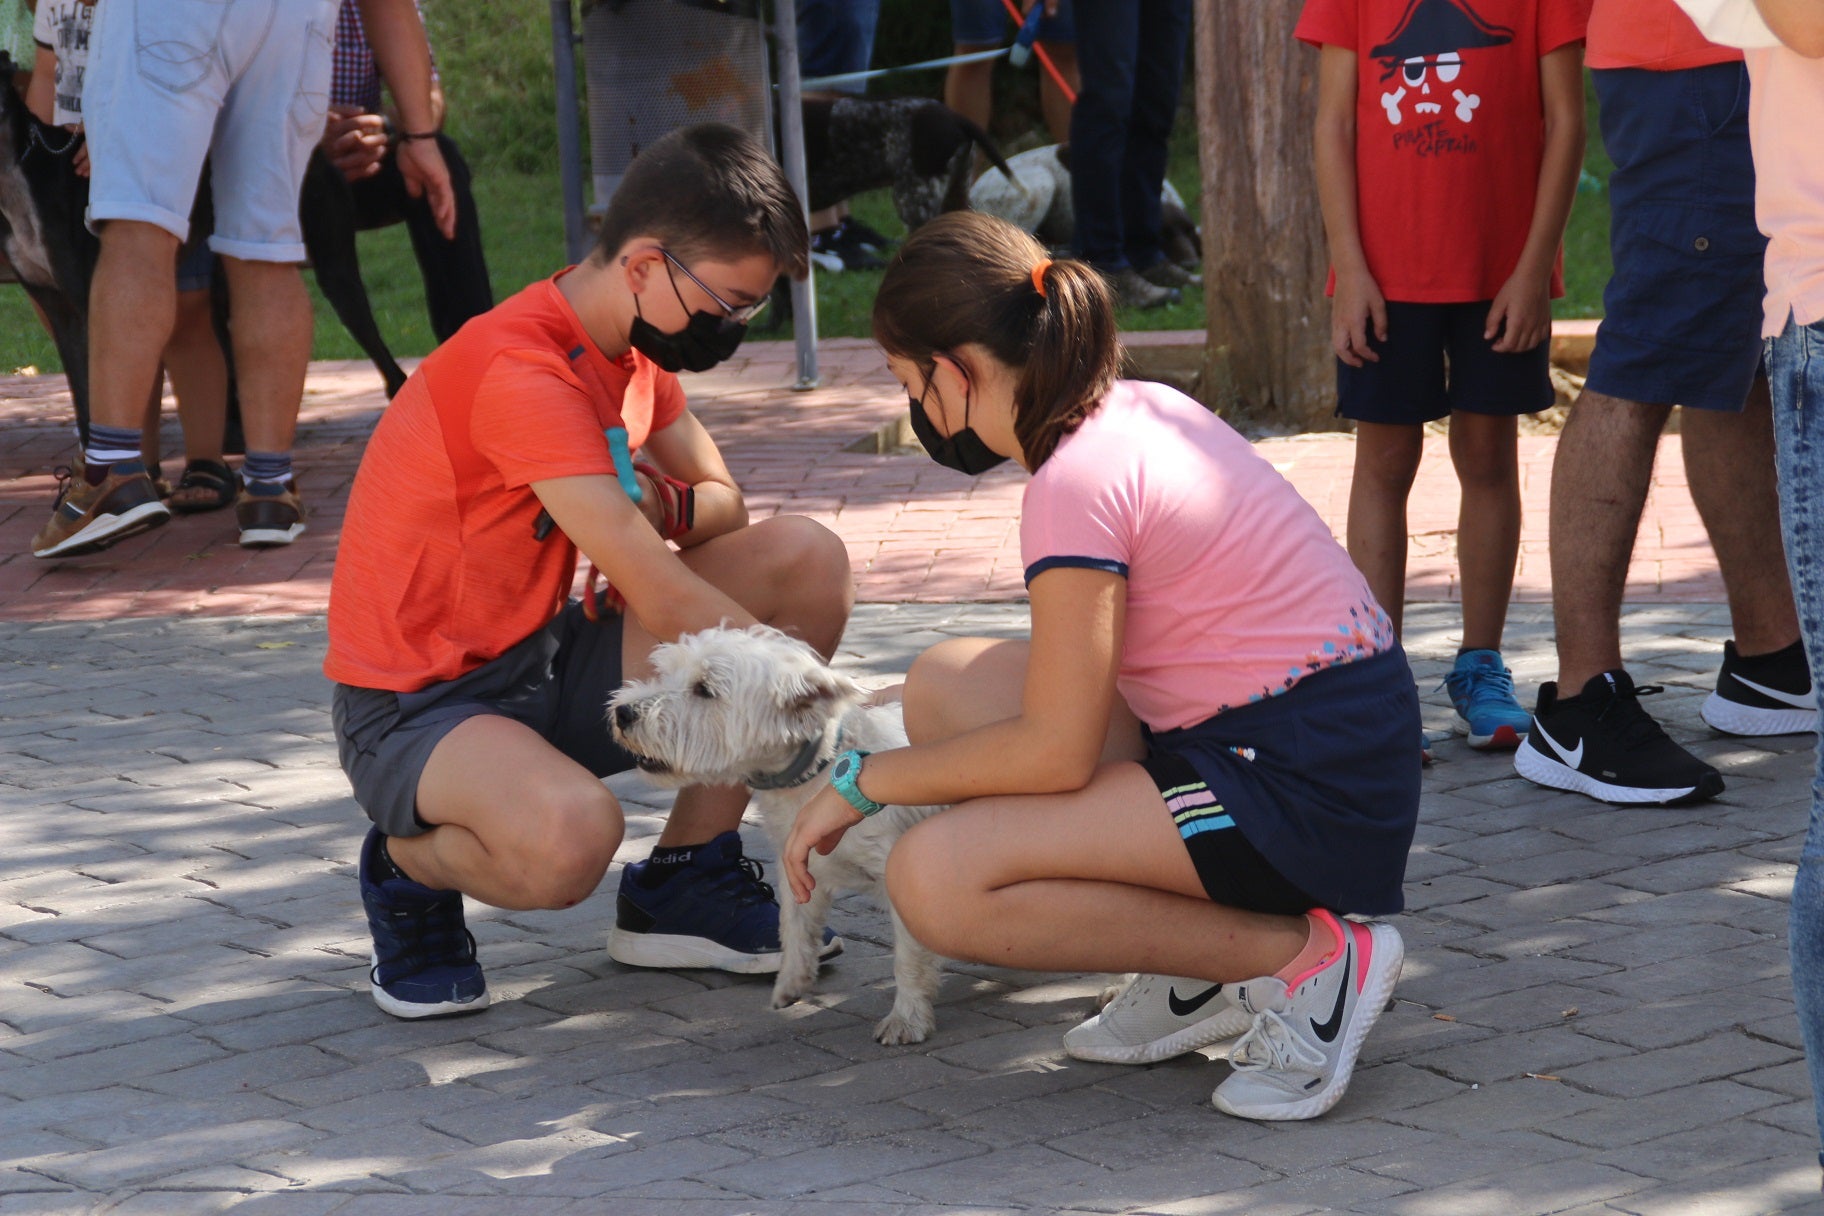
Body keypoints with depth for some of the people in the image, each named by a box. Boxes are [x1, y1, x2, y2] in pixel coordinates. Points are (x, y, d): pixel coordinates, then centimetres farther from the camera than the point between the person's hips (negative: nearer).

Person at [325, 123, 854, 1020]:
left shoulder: (631, 348, 5)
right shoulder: (524, 371, -25)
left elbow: (724, 502, 12)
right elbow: (659, 596, -28)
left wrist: (657, 503, -14)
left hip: (548, 659, 9)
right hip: (416, 706, -9)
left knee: (807, 561, -5)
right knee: (570, 836, -41)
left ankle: (685, 883, 4)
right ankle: (412, 864, -3)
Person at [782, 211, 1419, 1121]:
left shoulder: (1076, 480, -17)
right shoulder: (1140, 408, 10)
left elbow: (1055, 752, -18)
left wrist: (865, 780, -5)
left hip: (1308, 797, -10)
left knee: (933, 881, -18)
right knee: (947, 684, 10)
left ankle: (1302, 957, -9)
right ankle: (1202, 973, 9)